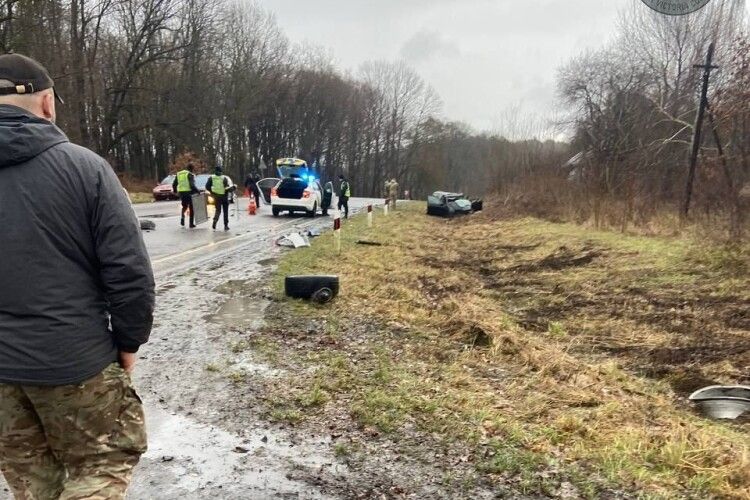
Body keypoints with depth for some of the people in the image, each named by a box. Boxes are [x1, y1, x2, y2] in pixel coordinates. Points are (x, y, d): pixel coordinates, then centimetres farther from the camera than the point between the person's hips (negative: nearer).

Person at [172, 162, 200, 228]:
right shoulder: (190, 175, -8)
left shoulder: (178, 174, 12)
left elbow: (174, 184, 14)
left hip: (181, 193, 5)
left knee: (184, 206, 24)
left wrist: (175, 191, 29)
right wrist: (197, 191, -11)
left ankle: (182, 216, -4)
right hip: (189, 192, -5)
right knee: (191, 208, 7)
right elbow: (192, 185, -20)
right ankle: (191, 224, 8)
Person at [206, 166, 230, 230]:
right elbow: (227, 188, -14)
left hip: (216, 196, 2)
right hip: (224, 196, -2)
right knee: (225, 212, 9)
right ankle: (226, 226, 8)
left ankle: (215, 220, -16)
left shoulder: (211, 178, -1)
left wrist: (212, 192, 10)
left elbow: (207, 187, -4)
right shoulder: (224, 178, -8)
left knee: (218, 210, 13)